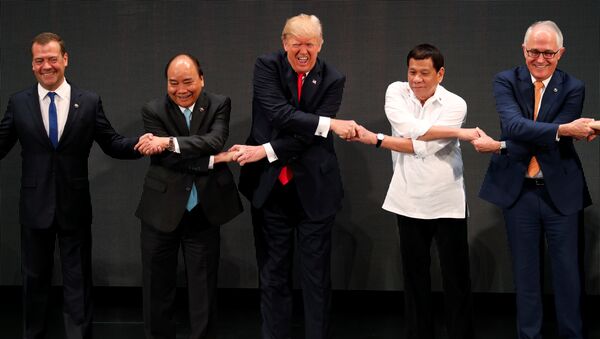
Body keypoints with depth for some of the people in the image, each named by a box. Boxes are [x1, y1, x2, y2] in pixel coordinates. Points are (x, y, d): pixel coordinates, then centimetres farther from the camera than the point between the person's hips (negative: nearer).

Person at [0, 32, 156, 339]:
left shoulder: (89, 102, -1)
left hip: (74, 207, -1)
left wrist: (140, 143, -17)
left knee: (78, 280, 8)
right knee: (35, 278, 14)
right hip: (35, 207, 1)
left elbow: (112, 144, 1)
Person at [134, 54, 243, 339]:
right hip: (161, 210, 0)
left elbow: (215, 141, -18)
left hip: (204, 212, 0)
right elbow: (167, 159, -13)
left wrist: (171, 142, -28)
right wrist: (214, 160, -16)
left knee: (204, 288, 7)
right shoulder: (153, 111, -3)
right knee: (158, 286, 10)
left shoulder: (219, 105, 0)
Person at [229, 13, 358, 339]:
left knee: (316, 275, 6)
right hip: (269, 187, 0)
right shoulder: (267, 66, -3)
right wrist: (330, 124, -23)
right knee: (273, 274, 8)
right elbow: (279, 114, -18)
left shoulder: (332, 80, -3)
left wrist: (265, 151, -20)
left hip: (313, 188, 0)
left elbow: (310, 137, -11)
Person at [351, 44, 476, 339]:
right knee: (414, 274, 11)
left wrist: (375, 140, -17)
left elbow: (423, 148, -19)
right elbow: (410, 129, -20)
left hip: (447, 202, -2)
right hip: (409, 201, 2)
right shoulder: (396, 92, 0)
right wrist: (457, 132, -20)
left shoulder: (455, 104, -8)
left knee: (456, 277, 3)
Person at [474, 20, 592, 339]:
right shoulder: (506, 81, -2)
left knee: (567, 270, 7)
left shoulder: (572, 88, -4)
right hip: (518, 190, 1)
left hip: (560, 190, 0)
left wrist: (500, 147, -20)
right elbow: (514, 125, -20)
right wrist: (563, 129, -33)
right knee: (525, 270, 11)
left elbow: (555, 143, -15)